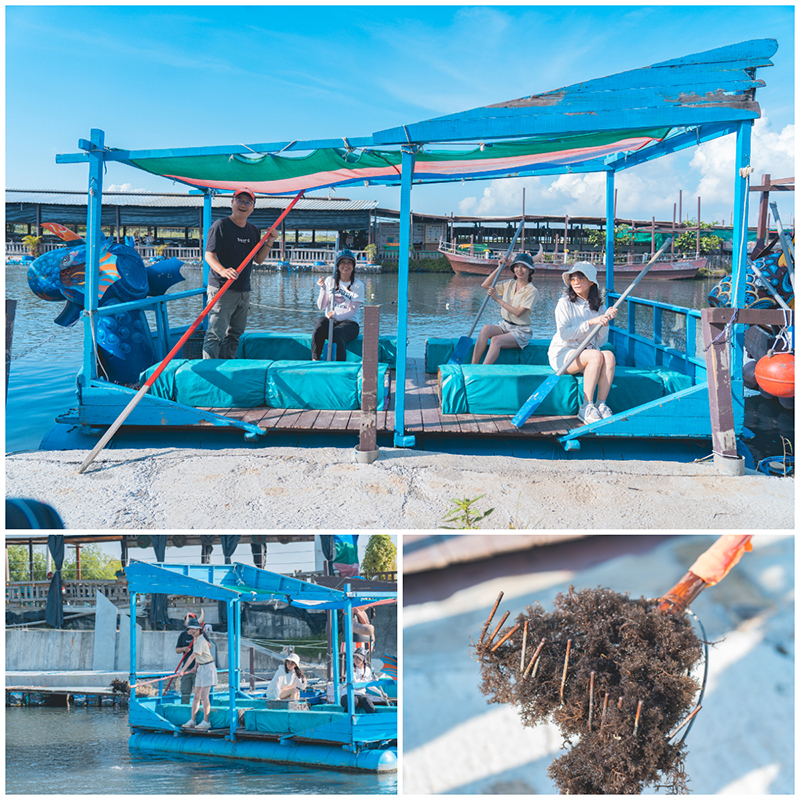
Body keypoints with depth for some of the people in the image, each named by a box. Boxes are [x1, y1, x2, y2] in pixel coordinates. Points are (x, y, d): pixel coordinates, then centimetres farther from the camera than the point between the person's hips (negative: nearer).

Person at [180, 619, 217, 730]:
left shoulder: (201, 641, -19)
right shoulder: (196, 639, 9)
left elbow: (192, 657, -24)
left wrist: (183, 670, -26)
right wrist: (196, 666, 15)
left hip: (207, 668, -9)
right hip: (200, 669, 9)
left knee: (204, 696, -9)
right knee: (196, 695, 8)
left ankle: (206, 722, -5)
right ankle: (192, 721, 12)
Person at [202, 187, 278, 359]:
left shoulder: (253, 231, 14)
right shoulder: (220, 226, -7)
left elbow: (258, 259, 16)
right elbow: (209, 255, -13)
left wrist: (269, 242, -1)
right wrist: (222, 270, -32)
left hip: (244, 291, 7)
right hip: (221, 289, -7)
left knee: (234, 334, 11)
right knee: (215, 333, -13)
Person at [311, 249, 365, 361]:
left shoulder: (358, 285, 2)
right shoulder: (330, 281, 9)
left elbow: (353, 311, -7)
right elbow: (321, 307, 3)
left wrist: (337, 316, -26)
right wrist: (323, 289, -12)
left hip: (348, 323, -2)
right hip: (330, 321, 2)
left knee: (336, 332, -35)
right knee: (321, 321, -33)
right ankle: (314, 359, -35)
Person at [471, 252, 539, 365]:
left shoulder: (532, 291, -9)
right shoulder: (509, 284, 10)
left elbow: (518, 312, -18)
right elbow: (485, 285, 12)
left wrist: (498, 299, -18)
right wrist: (499, 268, 4)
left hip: (521, 331, -5)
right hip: (504, 326, 5)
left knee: (496, 340, -32)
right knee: (485, 329, -26)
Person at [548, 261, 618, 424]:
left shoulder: (599, 306, 8)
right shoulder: (565, 303, -4)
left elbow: (600, 341, 4)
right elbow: (564, 334, -16)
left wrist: (605, 321, -13)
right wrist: (591, 322, -22)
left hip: (587, 351, 4)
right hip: (562, 353, -4)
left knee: (609, 355, -29)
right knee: (596, 356, -33)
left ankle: (601, 405, -28)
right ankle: (586, 407, -28)